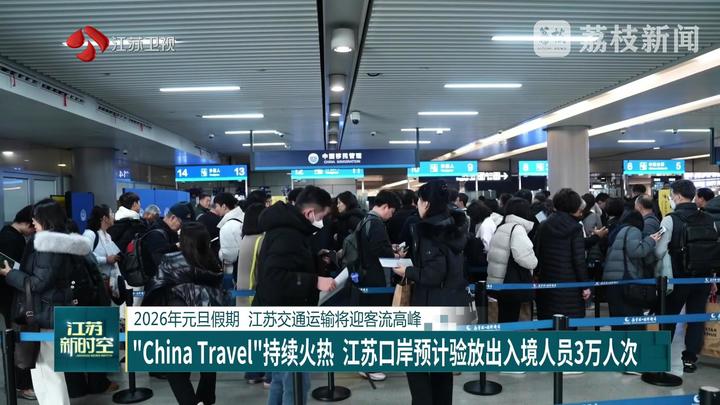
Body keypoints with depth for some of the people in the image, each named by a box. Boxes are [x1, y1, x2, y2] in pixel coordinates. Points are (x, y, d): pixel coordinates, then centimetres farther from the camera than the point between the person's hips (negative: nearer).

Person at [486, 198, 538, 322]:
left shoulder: (501, 228, 13)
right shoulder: (518, 229, -14)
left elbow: (491, 255, 16)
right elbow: (526, 258, -25)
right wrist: (534, 263, -5)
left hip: (497, 282, 9)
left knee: (503, 321, 17)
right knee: (511, 321, 0)